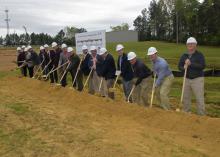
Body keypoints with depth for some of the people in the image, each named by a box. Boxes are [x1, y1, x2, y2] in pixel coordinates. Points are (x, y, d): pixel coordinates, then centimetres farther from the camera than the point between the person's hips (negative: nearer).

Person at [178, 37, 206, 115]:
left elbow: (203, 66, -19)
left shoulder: (199, 55, -7)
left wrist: (191, 64, -27)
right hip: (187, 79, 5)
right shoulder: (184, 56, 8)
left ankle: (202, 115, 2)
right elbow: (179, 66, 8)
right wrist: (183, 68, -15)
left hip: (197, 79, -5)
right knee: (186, 97, 11)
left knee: (199, 99, -6)